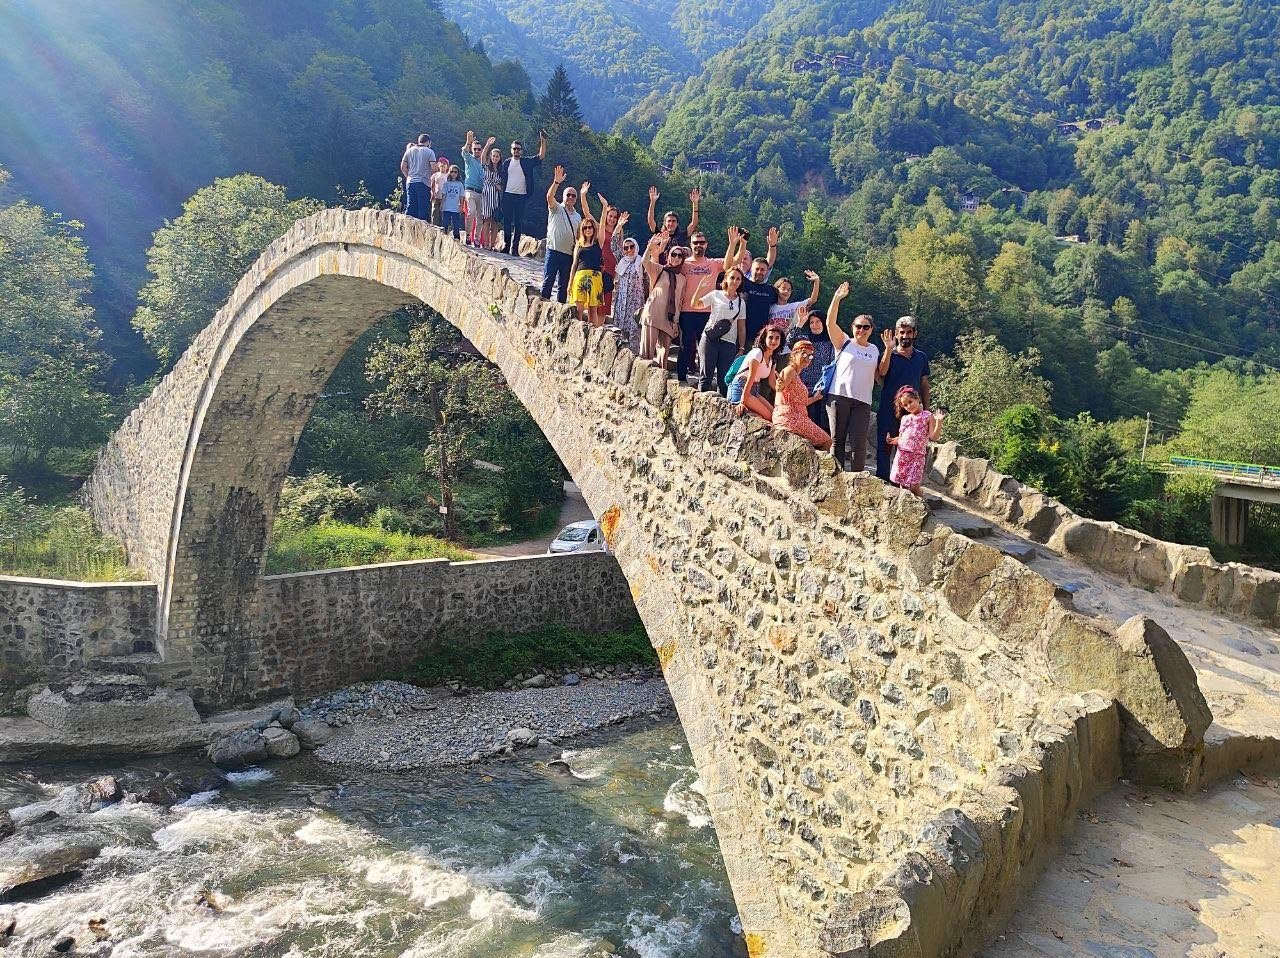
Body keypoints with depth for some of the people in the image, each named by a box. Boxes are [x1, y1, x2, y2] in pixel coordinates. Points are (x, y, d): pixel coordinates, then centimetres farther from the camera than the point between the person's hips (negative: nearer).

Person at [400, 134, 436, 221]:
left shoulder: (409, 150, 12)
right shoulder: (429, 152, 0)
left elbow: (403, 167, 9)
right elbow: (433, 167, -10)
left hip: (410, 182, 4)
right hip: (424, 182, -4)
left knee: (410, 208, 6)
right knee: (423, 208, -2)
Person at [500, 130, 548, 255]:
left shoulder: (527, 162, 4)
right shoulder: (506, 162, 9)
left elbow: (541, 156, -6)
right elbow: (502, 178, 14)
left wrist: (543, 140, -14)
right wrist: (500, 186, 3)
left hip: (522, 196, -1)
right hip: (508, 195, 1)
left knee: (518, 222, 0)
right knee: (507, 221, 2)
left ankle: (515, 248, 1)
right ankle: (507, 245, 10)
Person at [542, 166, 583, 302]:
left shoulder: (578, 216, 18)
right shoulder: (556, 209, 4)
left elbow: (578, 236, 21)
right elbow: (549, 196, -16)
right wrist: (556, 182, -30)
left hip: (569, 254, 5)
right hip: (554, 251, -5)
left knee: (564, 285, 7)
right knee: (548, 280, -11)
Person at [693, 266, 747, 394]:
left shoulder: (741, 302, 14)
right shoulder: (716, 295, 8)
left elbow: (742, 328, 14)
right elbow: (695, 304, 2)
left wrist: (741, 348, 8)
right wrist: (700, 288, -10)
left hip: (729, 343, 2)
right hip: (710, 339, -2)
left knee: (724, 379, 0)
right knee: (706, 375, -3)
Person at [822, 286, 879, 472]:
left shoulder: (874, 350, 18)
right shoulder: (844, 342, 7)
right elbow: (830, 322, -5)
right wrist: (837, 298, -12)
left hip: (863, 401, 2)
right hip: (839, 396, -2)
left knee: (859, 443, -7)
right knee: (837, 440, -1)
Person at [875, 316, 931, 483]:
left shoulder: (921, 358, 12)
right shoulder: (888, 354, 2)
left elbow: (924, 385, 15)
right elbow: (881, 372, -17)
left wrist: (926, 409, 9)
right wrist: (889, 349, -22)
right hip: (888, 410, -3)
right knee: (884, 446, -2)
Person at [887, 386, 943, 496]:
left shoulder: (928, 416, 0)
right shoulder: (904, 418, 13)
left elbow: (933, 436, -6)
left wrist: (938, 422, -18)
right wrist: (894, 440, -1)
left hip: (917, 456, -4)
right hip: (901, 454, 4)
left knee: (914, 486, -10)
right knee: (902, 484, 4)